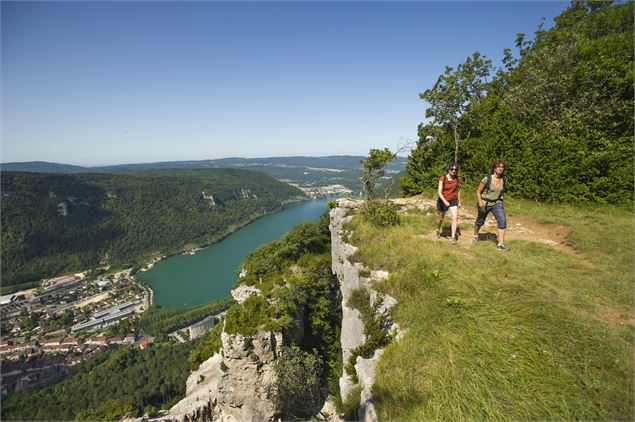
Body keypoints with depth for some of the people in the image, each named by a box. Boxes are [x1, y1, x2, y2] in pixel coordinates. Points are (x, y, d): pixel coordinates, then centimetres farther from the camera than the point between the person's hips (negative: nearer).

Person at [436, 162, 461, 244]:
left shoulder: (458, 179, -6)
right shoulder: (442, 178, -16)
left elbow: (458, 190, 8)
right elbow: (439, 192, -20)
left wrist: (459, 202, 14)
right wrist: (445, 201, -34)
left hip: (453, 200, 2)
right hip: (443, 201, -2)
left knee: (455, 217, -16)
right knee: (440, 218, 16)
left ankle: (453, 237, -8)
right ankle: (438, 230, 47)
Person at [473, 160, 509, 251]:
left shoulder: (504, 179, -3)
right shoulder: (487, 179, -16)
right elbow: (478, 192, -9)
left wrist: (500, 201, 11)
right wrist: (480, 204, -13)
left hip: (497, 203, 3)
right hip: (485, 203, -3)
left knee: (502, 221, -17)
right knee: (480, 221, 16)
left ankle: (501, 243, -11)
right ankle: (475, 235, 45)